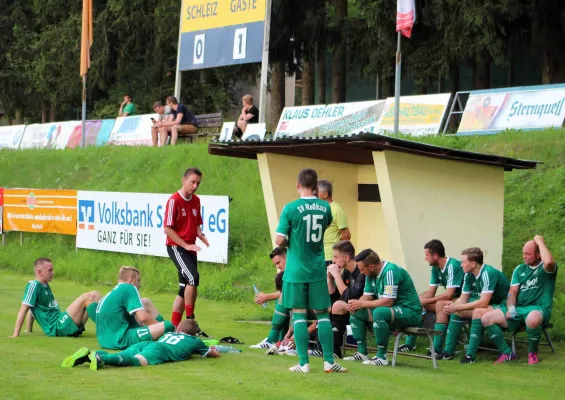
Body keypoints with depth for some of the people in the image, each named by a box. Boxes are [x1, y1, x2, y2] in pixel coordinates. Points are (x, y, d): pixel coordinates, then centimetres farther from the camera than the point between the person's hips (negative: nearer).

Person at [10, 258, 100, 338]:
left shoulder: (45, 285, 18)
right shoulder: (34, 285, -8)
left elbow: (33, 310, 25)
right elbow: (23, 310, -12)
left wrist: (29, 331, 22)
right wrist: (16, 334, -15)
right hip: (56, 328, -9)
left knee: (94, 295, 0)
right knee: (86, 297, -20)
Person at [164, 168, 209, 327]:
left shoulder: (196, 200, 9)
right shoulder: (174, 200, -13)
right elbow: (167, 229, -14)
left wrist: (200, 235, -1)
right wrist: (185, 245, -17)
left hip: (190, 248, 8)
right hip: (176, 247, -8)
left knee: (185, 287, 8)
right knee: (193, 277, -22)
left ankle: (174, 326, 14)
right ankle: (190, 320, -15)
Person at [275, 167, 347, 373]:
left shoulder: (291, 208, -12)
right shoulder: (325, 207, 1)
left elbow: (280, 240, -11)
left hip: (296, 270, -3)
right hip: (318, 269, 3)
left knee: (299, 314, 2)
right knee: (322, 314, 9)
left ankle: (304, 363, 2)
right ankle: (329, 361, 8)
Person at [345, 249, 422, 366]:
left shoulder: (390, 271, -22)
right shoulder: (371, 274, 5)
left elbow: (388, 301, -27)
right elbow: (367, 296, 10)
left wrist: (362, 304, -21)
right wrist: (356, 304, -13)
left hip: (410, 312, -10)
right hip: (392, 311, 10)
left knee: (379, 312, -36)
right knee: (356, 312, 5)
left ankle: (382, 357, -26)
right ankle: (362, 353, 4)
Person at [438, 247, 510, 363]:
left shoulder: (488, 273, -27)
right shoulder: (469, 275, -2)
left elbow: (483, 303, -31)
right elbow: (463, 298, 2)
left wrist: (457, 307, -29)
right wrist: (453, 306, -21)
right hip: (489, 305, 9)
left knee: (479, 311, -33)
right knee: (457, 311, -3)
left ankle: (471, 355, -31)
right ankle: (448, 351, -3)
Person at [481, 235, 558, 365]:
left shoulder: (546, 268, -2)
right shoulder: (519, 269, 16)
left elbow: (549, 262, -29)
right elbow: (512, 292, 12)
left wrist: (540, 241, -15)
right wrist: (511, 309, -8)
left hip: (539, 309, -6)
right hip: (518, 309, 6)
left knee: (532, 319, -43)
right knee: (486, 318, -12)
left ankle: (532, 352, -13)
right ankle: (507, 353, -7)